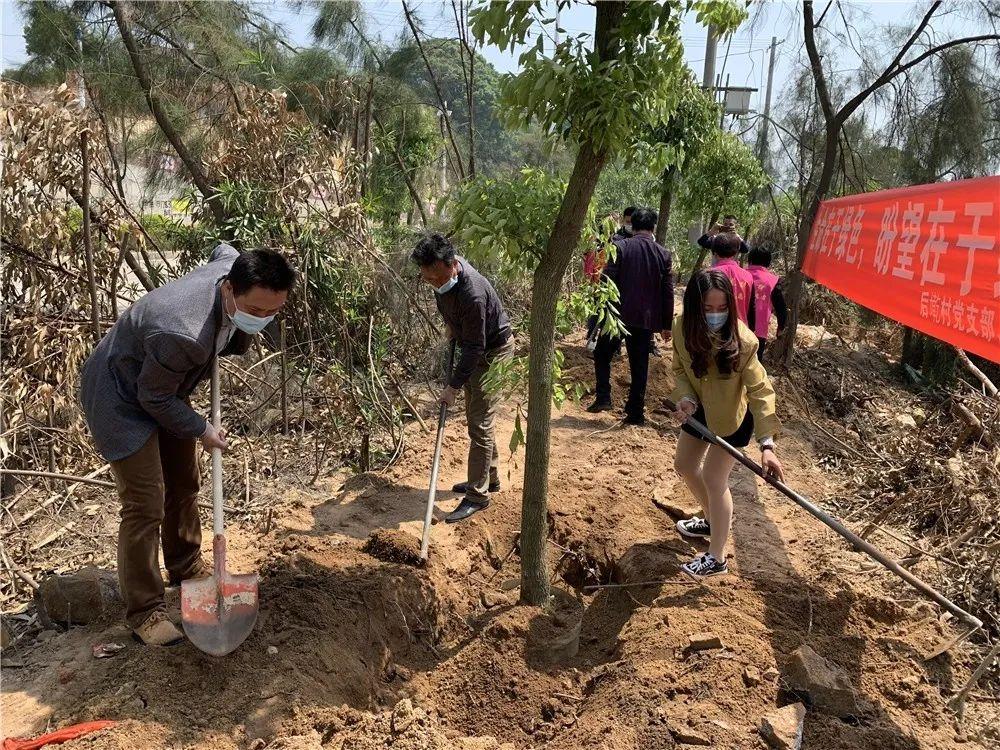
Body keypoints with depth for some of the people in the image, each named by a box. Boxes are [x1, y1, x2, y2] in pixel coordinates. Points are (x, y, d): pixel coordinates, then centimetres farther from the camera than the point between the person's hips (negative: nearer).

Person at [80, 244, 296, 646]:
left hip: (164, 388, 9)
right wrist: (201, 429, -11)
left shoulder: (232, 267, -20)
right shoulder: (182, 333, -42)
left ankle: (186, 567, 38)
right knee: (146, 504, -8)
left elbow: (222, 248, 7)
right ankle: (143, 612, 8)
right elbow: (154, 397, -26)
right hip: (121, 398, -8)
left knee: (184, 483, 17)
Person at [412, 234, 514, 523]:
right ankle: (489, 477, 32)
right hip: (475, 347, 9)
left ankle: (478, 495, 1)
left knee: (480, 425, -8)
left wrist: (453, 386, -23)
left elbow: (474, 348, -29)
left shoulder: (472, 294, -36)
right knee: (475, 416, 18)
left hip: (493, 351, -9)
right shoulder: (443, 271, -11)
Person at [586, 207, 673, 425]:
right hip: (647, 319, 2)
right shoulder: (663, 254, 3)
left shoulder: (619, 247, -6)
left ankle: (603, 397, 2)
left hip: (619, 315, -2)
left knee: (602, 355, 16)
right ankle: (636, 412, 14)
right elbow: (668, 292, 4)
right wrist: (666, 324, 11)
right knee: (639, 366, 10)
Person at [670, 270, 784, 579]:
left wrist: (767, 442, -38)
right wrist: (686, 398, -25)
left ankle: (716, 559, 14)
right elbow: (680, 369, -6)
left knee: (713, 480, -4)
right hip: (701, 410, 6)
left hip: (732, 416, -6)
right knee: (684, 465, 19)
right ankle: (712, 521, 46)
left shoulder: (742, 340, -34)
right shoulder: (683, 329, -21)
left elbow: (760, 390, -31)